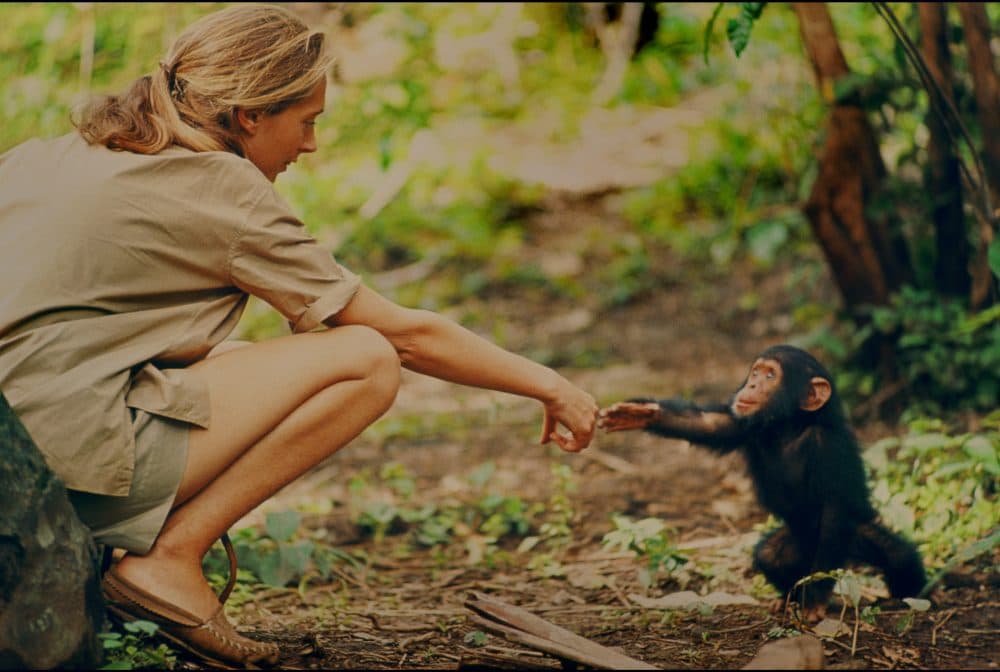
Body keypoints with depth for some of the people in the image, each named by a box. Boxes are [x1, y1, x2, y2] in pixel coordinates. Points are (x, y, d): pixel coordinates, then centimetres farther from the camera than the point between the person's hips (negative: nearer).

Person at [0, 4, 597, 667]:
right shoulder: (222, 189, -4)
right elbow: (406, 334, 0)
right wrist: (546, 383, 10)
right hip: (71, 453, -8)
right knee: (366, 359, -4)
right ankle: (169, 557, -7)